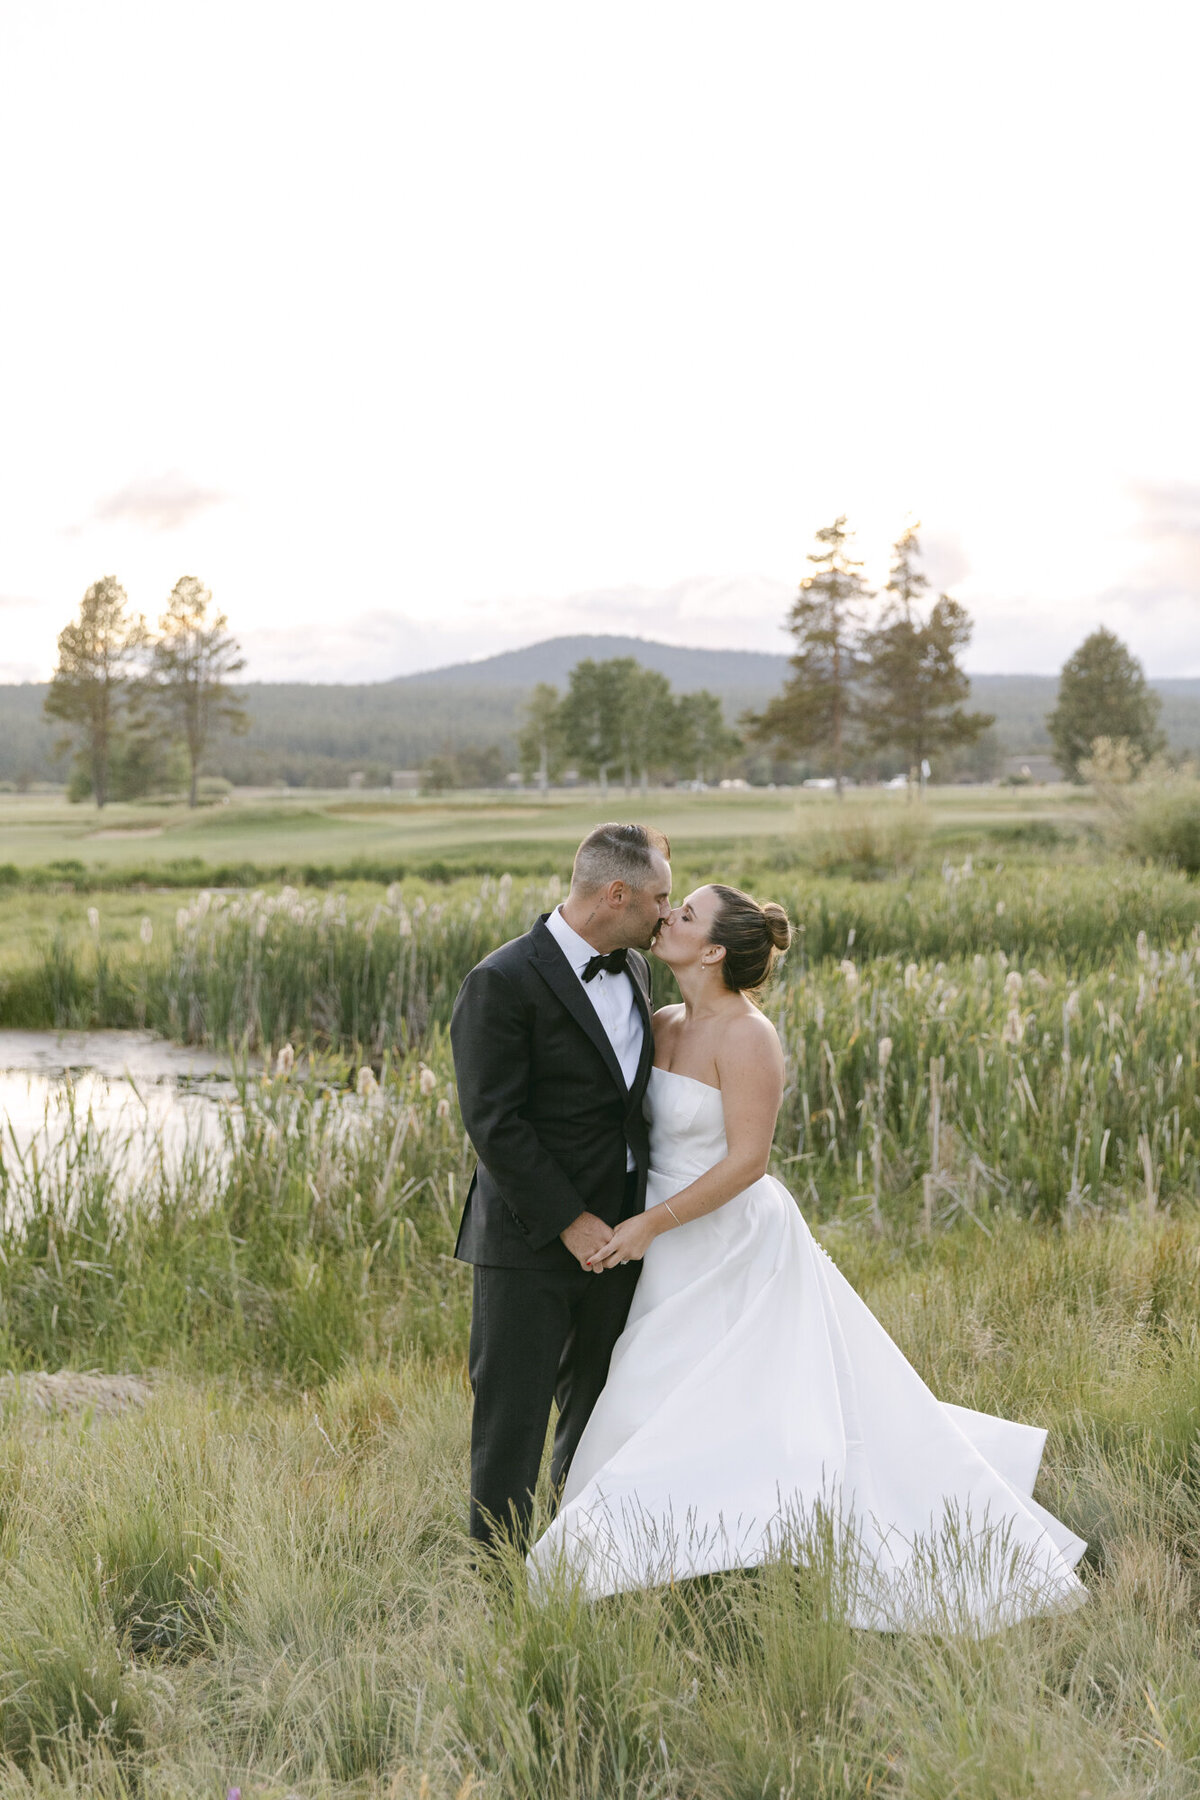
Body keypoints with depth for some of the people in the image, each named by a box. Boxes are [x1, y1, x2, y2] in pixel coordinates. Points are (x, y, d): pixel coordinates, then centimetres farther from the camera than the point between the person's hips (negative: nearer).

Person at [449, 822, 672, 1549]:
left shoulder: (635, 969, 8)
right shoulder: (505, 983, -16)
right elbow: (494, 1124, -18)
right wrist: (569, 1222, -19)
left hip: (620, 1233, 7)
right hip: (531, 1241, -7)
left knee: (599, 1409, 16)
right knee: (511, 1418, 0)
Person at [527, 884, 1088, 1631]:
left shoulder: (747, 1037, -19)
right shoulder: (664, 1026, 5)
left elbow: (747, 1159, -22)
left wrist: (651, 1224, -22)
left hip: (738, 1250, -9)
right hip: (682, 1258, 9)